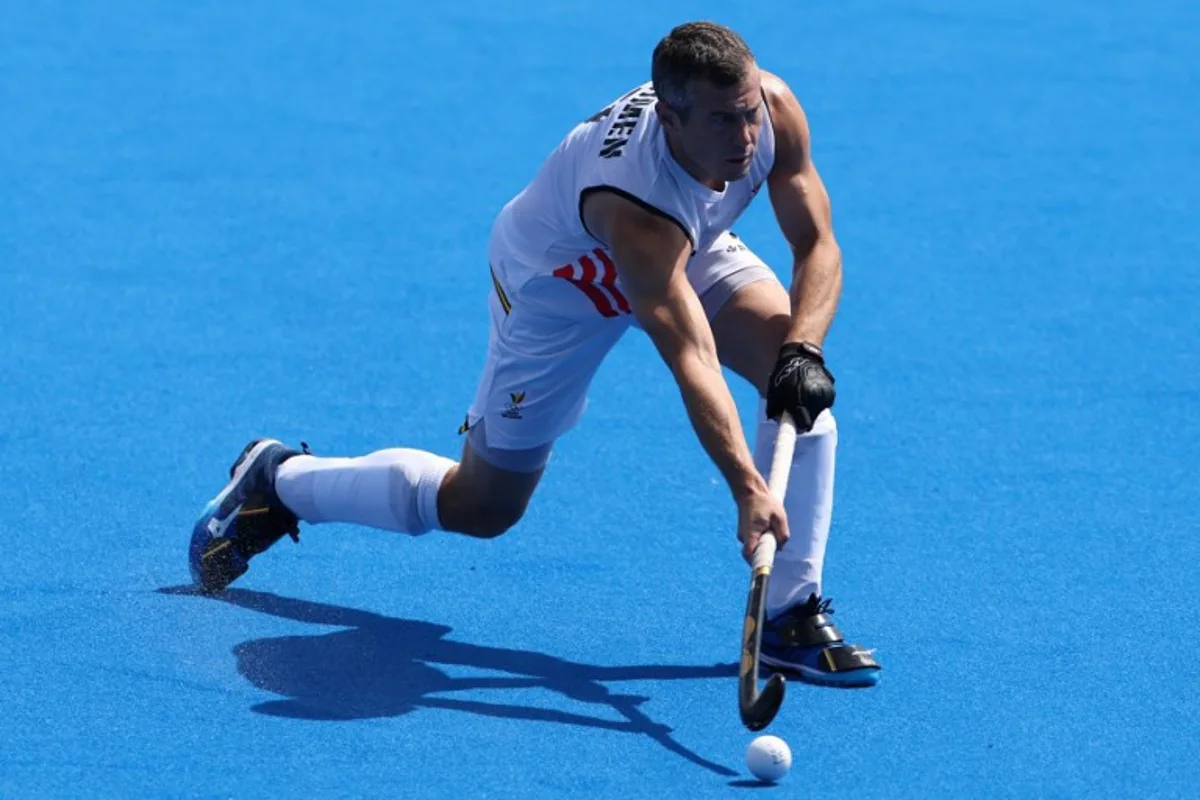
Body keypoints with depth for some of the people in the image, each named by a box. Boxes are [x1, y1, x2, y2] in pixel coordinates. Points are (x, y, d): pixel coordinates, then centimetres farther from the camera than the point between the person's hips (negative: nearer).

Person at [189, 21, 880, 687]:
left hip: (693, 246, 6)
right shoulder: (629, 199, -45)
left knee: (802, 382, -20)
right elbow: (691, 359, -48)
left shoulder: (773, 107, -29)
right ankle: (278, 480, 27)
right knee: (483, 508, 5)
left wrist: (803, 352, -35)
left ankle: (790, 617, -12)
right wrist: (747, 489, -56)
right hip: (558, 279, -6)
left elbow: (817, 245, -18)